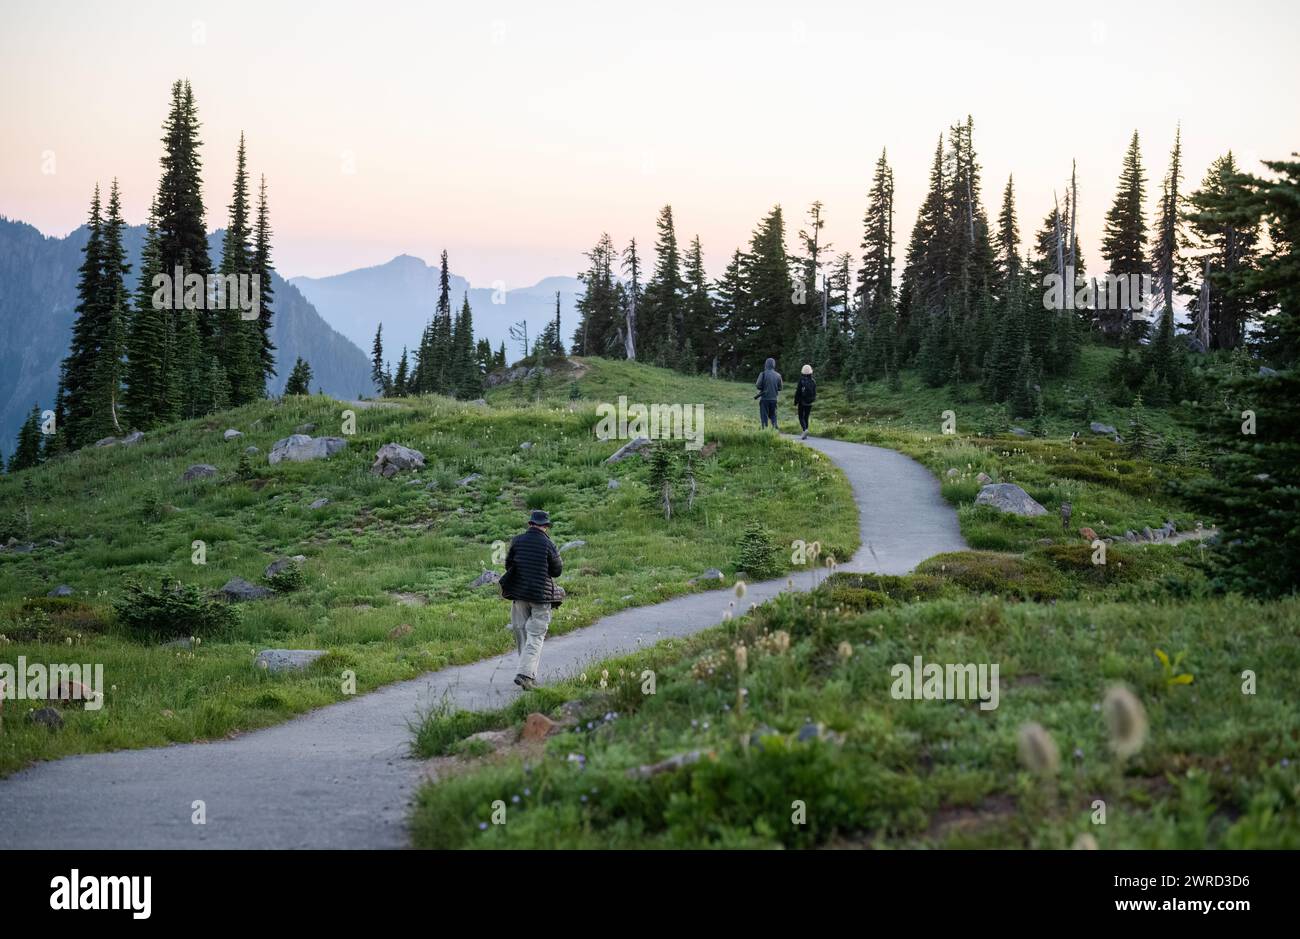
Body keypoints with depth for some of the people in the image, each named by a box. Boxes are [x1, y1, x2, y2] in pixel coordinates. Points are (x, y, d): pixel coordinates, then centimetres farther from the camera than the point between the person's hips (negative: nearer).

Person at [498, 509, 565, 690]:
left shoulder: (517, 541, -1)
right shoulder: (549, 545, -10)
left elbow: (508, 564, 7)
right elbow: (557, 570, 0)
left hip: (518, 593, 3)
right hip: (541, 594, -3)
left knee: (522, 633, 14)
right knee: (535, 637, -1)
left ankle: (530, 675, 18)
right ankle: (525, 673, -15)